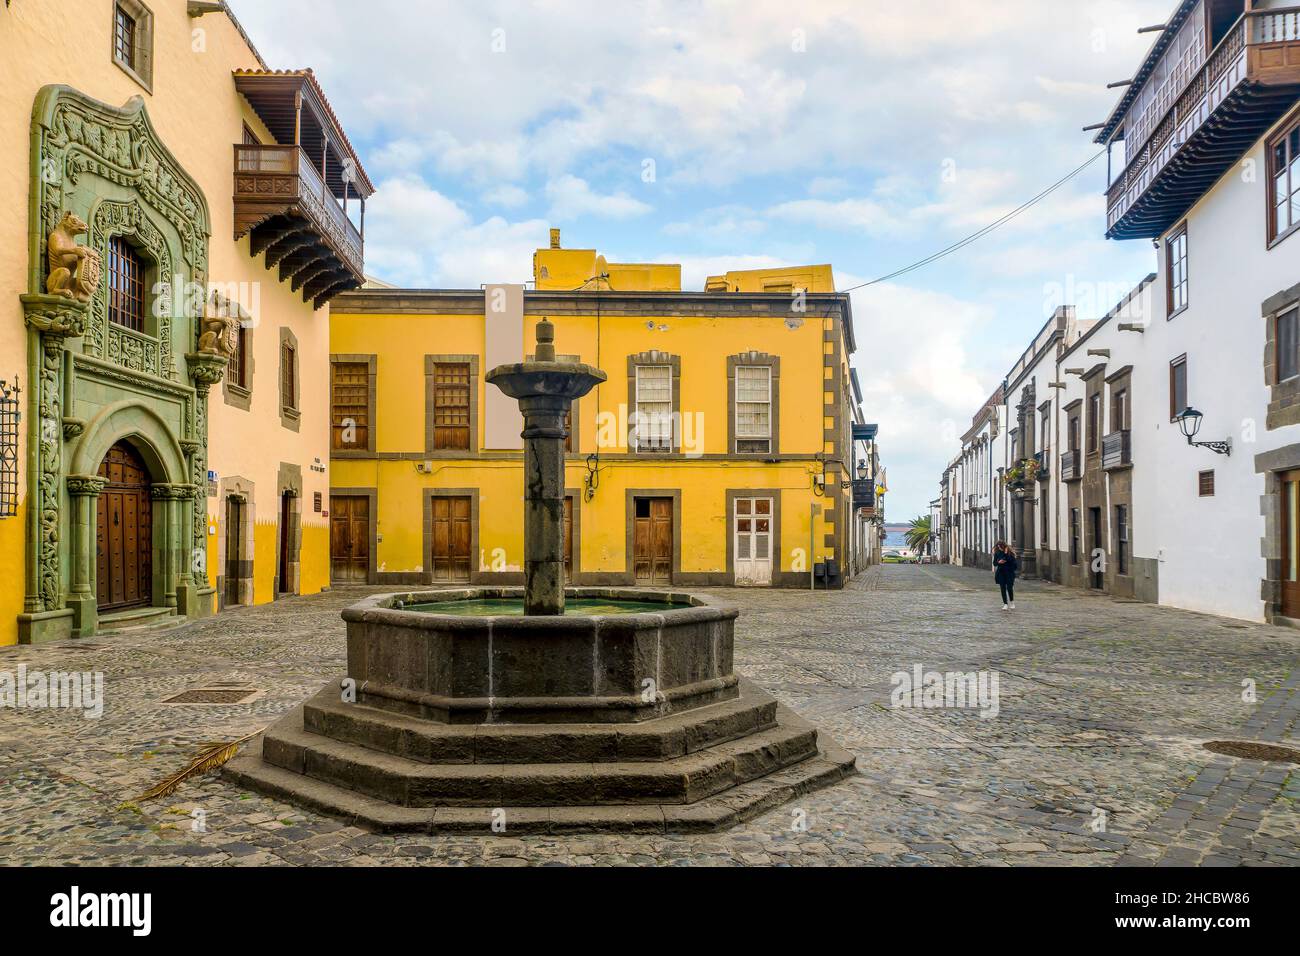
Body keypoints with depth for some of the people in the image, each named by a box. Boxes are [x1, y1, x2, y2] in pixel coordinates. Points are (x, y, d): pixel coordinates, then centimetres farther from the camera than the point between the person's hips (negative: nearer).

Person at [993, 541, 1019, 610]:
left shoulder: (1010, 553, -6)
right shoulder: (997, 553, 3)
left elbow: (1013, 561, -16)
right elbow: (994, 563, 8)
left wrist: (1006, 554, -23)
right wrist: (998, 562, -14)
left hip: (1009, 572, -3)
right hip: (1000, 573, 3)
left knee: (1009, 588, -7)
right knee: (1003, 588, 1)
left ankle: (1012, 602, 15)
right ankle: (1005, 604, 7)